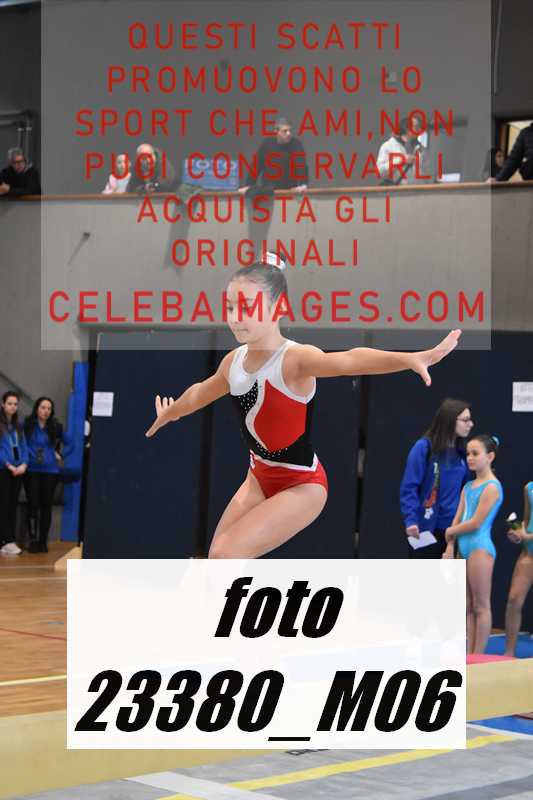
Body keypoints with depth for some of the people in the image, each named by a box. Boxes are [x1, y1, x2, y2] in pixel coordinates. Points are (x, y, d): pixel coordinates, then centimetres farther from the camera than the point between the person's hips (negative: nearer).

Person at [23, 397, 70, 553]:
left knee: (46, 506, 3)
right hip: (32, 470, -2)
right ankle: (33, 540, 0)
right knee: (33, 505, -5)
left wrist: (60, 455, 9)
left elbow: (69, 443, 15)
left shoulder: (56, 427, 3)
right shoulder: (27, 425, -3)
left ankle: (43, 541, 10)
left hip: (50, 471, 2)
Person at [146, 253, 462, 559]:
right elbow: (200, 393, 22)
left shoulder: (294, 359, -26)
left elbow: (347, 361, -47)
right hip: (260, 478, 8)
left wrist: (412, 358, -66)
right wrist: (169, 413, 43)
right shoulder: (234, 361, -3)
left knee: (226, 553, -19)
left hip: (302, 486, -8)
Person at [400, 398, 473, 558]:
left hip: (452, 528, 6)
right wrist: (411, 519, -26)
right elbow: (409, 487, -14)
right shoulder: (424, 447, -10)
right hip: (426, 528, -6)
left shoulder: (461, 452, 7)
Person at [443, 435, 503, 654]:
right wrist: (450, 546, 0)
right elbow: (457, 519, 11)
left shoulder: (491, 487, -11)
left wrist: (450, 531, -2)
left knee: (480, 606, -3)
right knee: (468, 607, 9)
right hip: (464, 548, 8)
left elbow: (475, 523, -16)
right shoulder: (468, 487, 14)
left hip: (480, 547, -8)